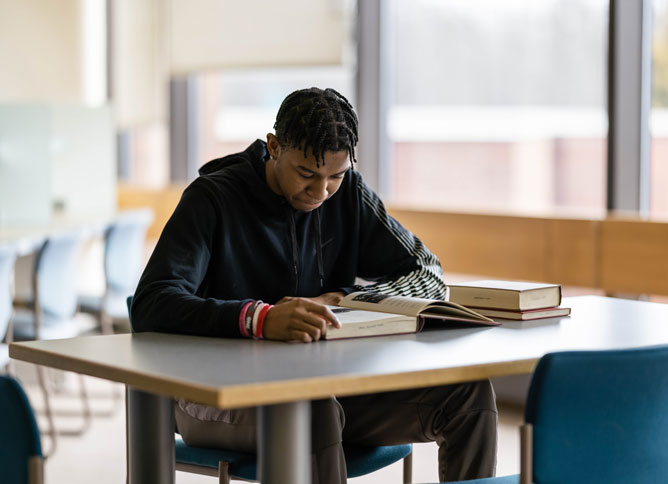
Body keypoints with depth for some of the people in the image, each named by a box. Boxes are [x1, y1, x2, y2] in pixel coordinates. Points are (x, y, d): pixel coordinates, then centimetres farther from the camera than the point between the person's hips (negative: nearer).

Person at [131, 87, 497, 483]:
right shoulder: (213, 199, -11)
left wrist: (339, 301, -17)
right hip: (219, 398, -5)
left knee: (470, 394, -16)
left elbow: (429, 276, 3)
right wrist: (259, 319, -42)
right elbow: (151, 305, -24)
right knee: (314, 411, -39)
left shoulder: (349, 194, 5)